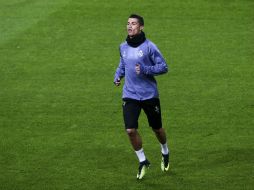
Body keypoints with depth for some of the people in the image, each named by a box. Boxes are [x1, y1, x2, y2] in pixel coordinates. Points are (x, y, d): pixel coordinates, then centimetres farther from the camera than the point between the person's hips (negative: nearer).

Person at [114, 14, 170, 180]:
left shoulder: (149, 46, -12)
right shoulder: (123, 47, 4)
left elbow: (163, 67, -10)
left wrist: (145, 70, -24)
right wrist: (118, 76, 2)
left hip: (149, 95, -3)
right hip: (130, 96, 3)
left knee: (157, 128, 12)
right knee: (130, 130, -10)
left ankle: (165, 153, 43)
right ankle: (143, 162, 10)